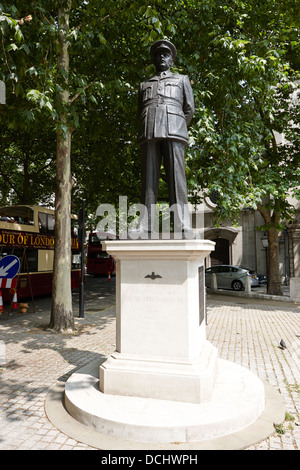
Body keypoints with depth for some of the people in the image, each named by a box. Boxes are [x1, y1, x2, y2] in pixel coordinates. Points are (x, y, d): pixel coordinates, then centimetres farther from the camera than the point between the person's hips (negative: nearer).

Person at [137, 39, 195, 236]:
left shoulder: (182, 79, 28)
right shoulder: (144, 84, 34)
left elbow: (190, 108, 17)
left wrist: (177, 129, 8)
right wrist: (145, 133, 9)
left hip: (173, 131, -2)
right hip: (149, 134, 2)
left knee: (176, 175, -16)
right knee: (149, 179, -10)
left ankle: (183, 226, -23)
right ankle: (145, 228, -16)